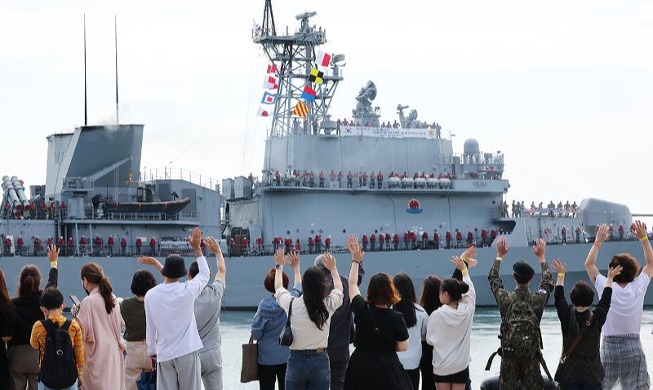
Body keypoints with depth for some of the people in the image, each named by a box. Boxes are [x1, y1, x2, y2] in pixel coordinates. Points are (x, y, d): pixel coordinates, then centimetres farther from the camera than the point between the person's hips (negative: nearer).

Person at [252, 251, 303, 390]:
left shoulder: (264, 305, -13)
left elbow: (255, 333, -8)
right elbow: (298, 286, 15)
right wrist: (296, 267, 31)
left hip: (266, 359, -1)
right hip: (287, 357, 1)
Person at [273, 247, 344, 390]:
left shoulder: (292, 304, -8)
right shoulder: (328, 305, -7)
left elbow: (278, 287, 14)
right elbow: (339, 288, 17)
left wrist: (279, 266, 31)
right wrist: (333, 268, 34)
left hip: (296, 361, 0)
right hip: (320, 361, 0)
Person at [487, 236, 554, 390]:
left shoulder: (506, 298, -6)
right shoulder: (537, 299, -5)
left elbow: (493, 279, 13)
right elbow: (547, 282, 17)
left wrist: (500, 255, 24)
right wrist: (541, 256, 26)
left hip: (509, 353, 0)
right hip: (531, 354, 0)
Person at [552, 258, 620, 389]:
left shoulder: (567, 317, -6)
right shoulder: (597, 318, -5)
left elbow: (559, 297, 9)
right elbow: (605, 300, 11)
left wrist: (561, 275, 23)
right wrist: (610, 278, 26)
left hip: (568, 374, 0)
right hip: (592, 374, 0)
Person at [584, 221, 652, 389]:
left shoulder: (606, 289, -6)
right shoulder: (638, 289, -4)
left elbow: (589, 264, 9)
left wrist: (598, 241, 14)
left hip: (610, 347, 0)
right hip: (633, 347, 0)